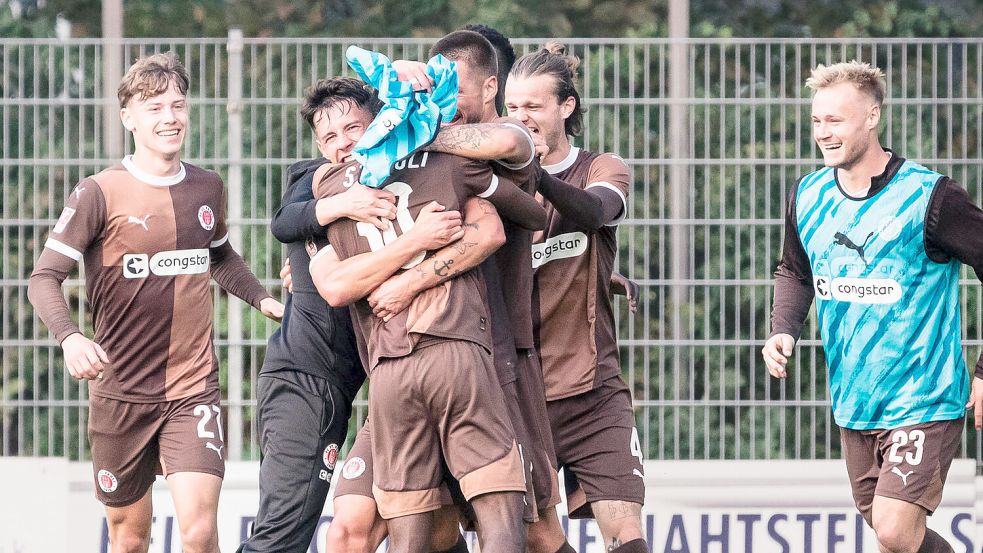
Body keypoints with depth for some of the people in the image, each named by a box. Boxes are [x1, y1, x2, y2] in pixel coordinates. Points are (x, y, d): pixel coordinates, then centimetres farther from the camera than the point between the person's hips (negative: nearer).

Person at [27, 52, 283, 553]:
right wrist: (69, 337, -28)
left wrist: (261, 299, 13)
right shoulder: (99, 194, -6)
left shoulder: (207, 188, 7)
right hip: (120, 394, -2)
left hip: (193, 393, 2)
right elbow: (44, 278, -10)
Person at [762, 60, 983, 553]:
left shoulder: (929, 197, -15)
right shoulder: (807, 197, 3)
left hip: (923, 397, -6)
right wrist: (782, 332, 3)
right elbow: (794, 272, 22)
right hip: (852, 402, 6)